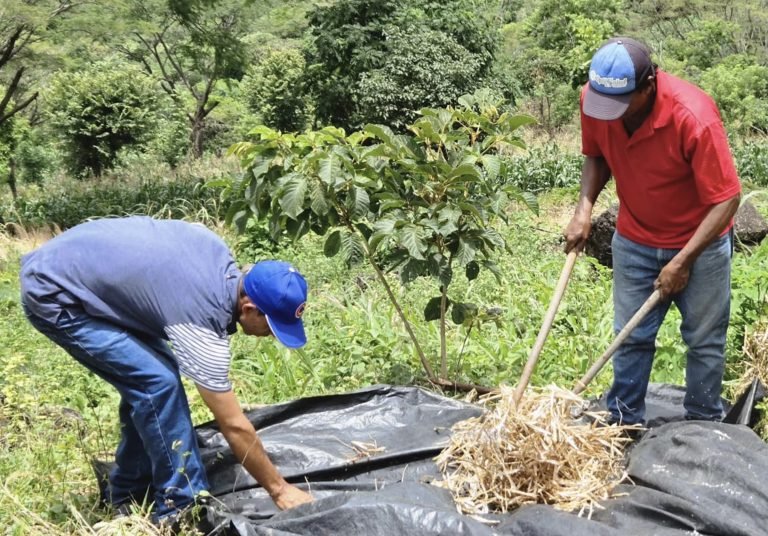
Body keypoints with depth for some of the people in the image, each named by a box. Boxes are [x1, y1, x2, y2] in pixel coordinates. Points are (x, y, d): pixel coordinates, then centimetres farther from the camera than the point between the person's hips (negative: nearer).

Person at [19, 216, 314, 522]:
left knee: (145, 378, 9)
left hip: (74, 265, 9)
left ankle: (128, 494, 22)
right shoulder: (202, 321, -25)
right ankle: (183, 505, -4)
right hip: (54, 295, -9)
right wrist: (279, 489, -10)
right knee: (158, 383, -16)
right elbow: (234, 426, -18)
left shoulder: (220, 256, -4)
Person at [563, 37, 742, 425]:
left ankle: (703, 426, 27)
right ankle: (624, 423, 27)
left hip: (700, 245, -3)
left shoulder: (694, 117, -33)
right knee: (630, 336, 12)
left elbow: (726, 199, -24)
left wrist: (682, 262, -25)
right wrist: (584, 208, -15)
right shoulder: (594, 99, -19)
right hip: (635, 241, 4)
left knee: (704, 341, 9)